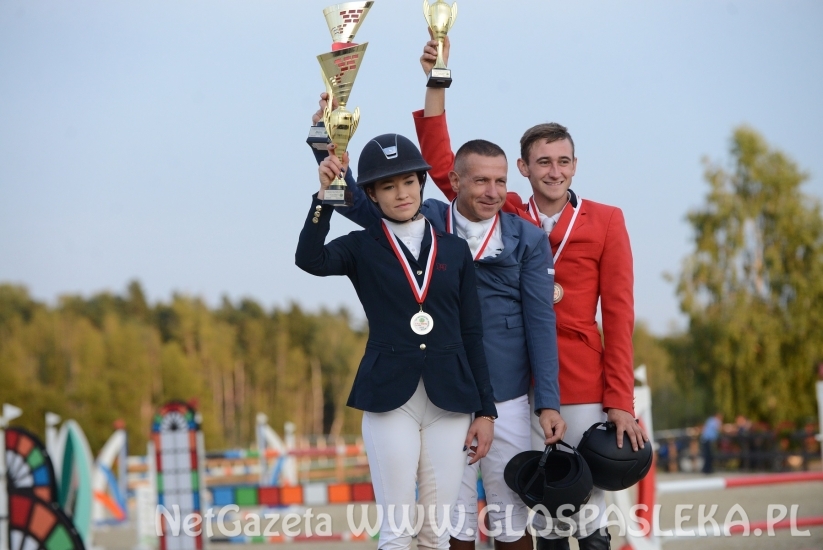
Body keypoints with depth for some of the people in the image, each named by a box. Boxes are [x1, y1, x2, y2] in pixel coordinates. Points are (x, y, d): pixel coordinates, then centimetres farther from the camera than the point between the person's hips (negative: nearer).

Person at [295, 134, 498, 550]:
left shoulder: (454, 250, 10)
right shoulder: (362, 247, 4)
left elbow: (472, 333, 9)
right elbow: (309, 260, -17)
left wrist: (485, 409, 5)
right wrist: (325, 196, -28)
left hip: (449, 401, 2)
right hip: (389, 399, -2)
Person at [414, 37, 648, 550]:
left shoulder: (605, 221, 2)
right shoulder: (507, 216, 6)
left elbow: (619, 314, 0)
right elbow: (442, 165, 1)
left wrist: (621, 402, -6)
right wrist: (436, 84, -6)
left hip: (583, 387, -1)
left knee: (589, 499, 0)